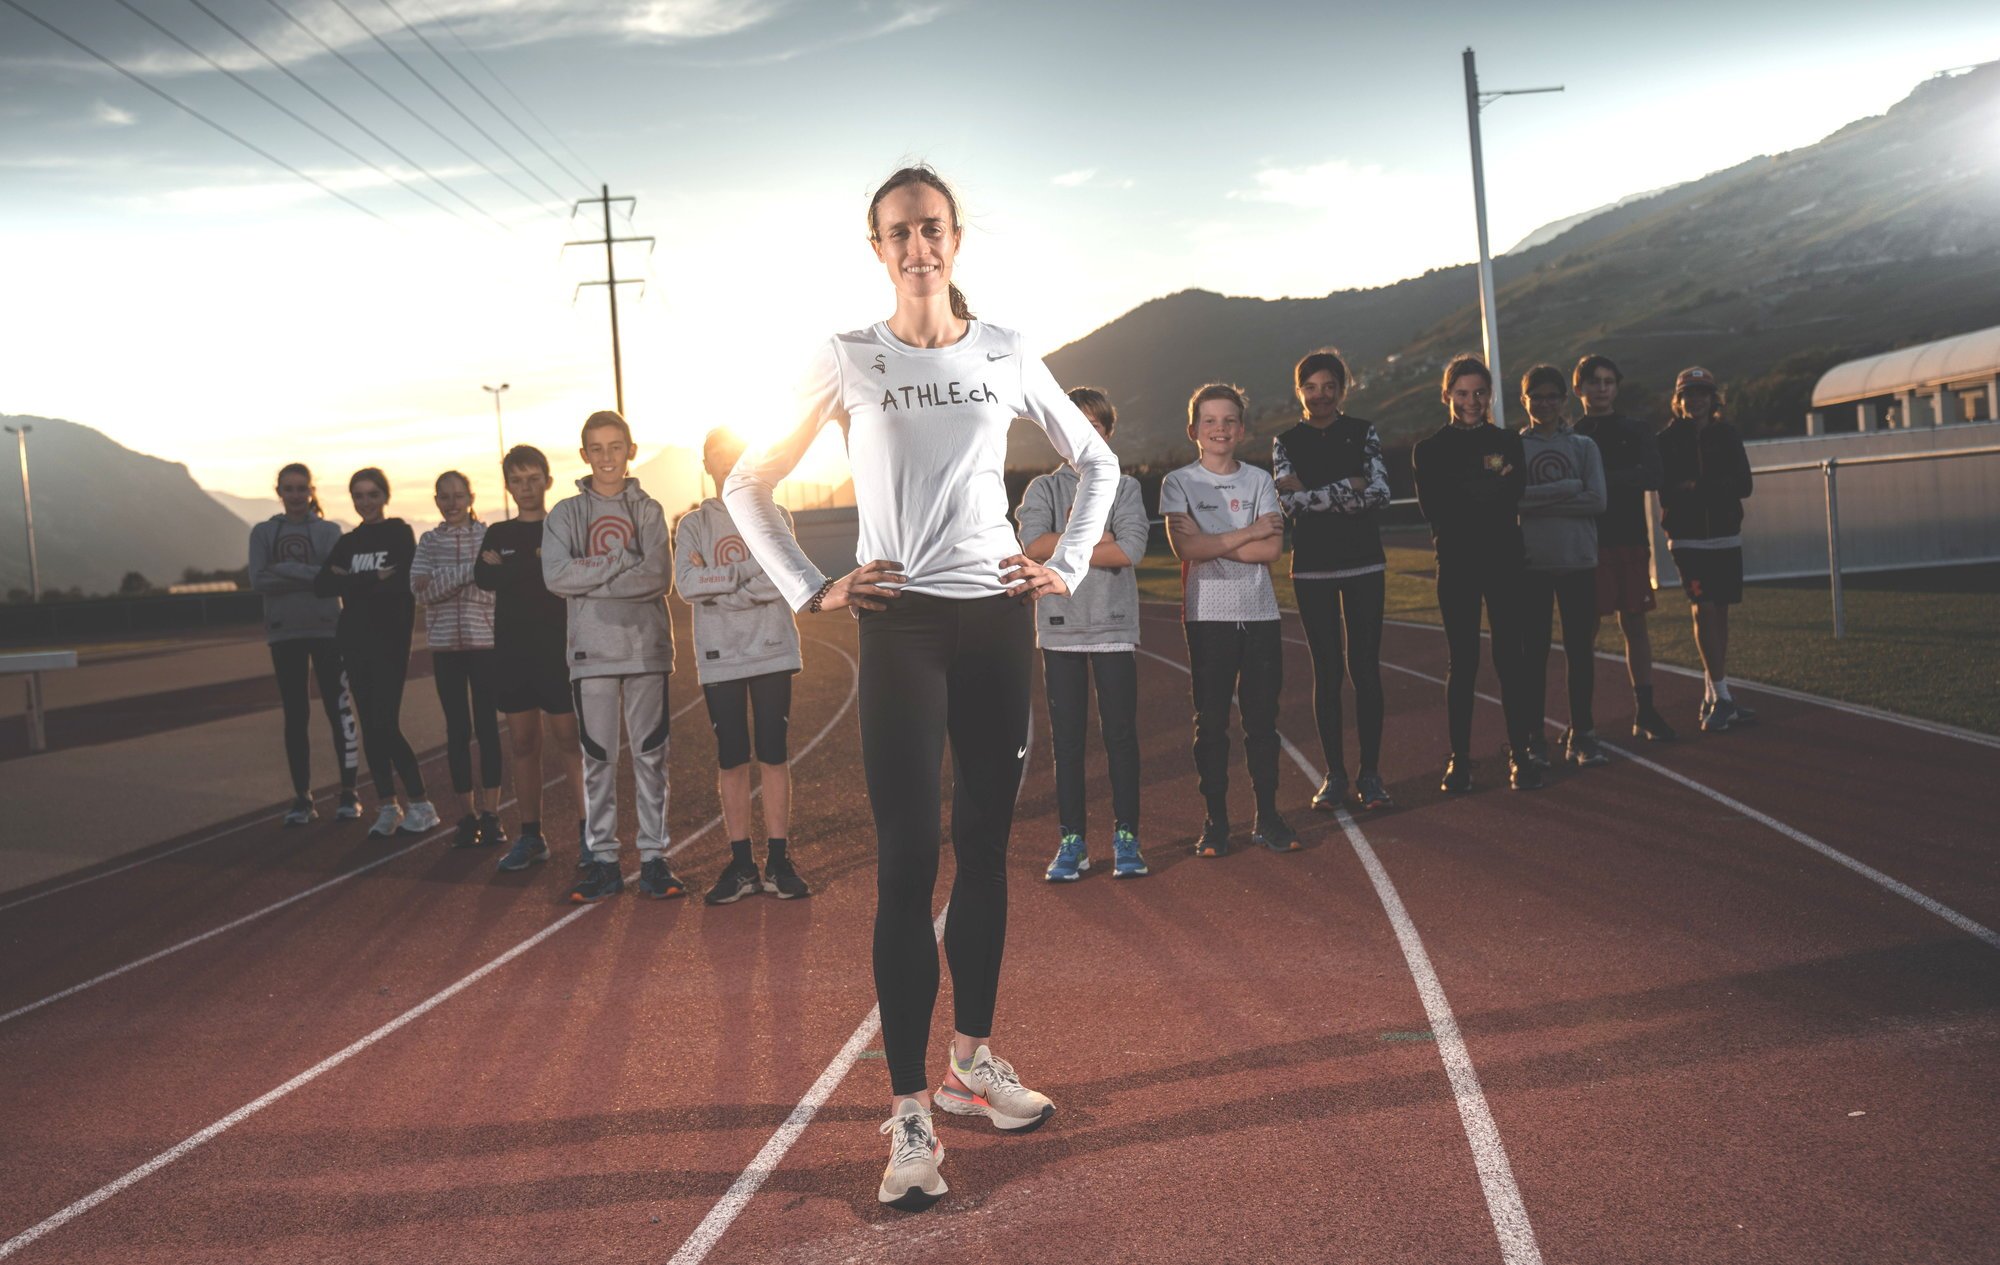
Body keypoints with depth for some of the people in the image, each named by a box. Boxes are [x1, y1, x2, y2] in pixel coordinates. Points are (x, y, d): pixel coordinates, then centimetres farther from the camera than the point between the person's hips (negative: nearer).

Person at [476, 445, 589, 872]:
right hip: (512, 653, 4)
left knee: (568, 742, -6)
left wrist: (510, 568, -12)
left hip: (558, 651, -3)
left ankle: (587, 832, -2)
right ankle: (530, 836, 12)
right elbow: (483, 578, -3)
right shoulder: (497, 535, 13)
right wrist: (538, 562, -10)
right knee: (523, 744, 5)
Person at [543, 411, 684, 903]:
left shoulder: (649, 510, 7)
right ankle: (604, 859, 9)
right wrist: (624, 561, -10)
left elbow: (659, 577, -6)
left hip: (646, 647, 0)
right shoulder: (566, 514, 7)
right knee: (598, 758, 3)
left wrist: (592, 579, -11)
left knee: (650, 755, 2)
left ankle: (654, 857, 7)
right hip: (592, 651, 0)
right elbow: (556, 576, -8)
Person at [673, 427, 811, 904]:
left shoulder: (775, 517, 6)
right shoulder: (693, 525, 7)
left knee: (774, 754, 0)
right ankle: (741, 863, 10)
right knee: (731, 759, 4)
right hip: (720, 658, 1)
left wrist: (718, 583, -10)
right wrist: (751, 569, -12)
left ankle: (778, 861, 6)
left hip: (772, 650, 0)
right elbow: (687, 586, -9)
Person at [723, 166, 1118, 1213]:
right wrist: (812, 592, -4)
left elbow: (1096, 463, 18)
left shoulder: (1006, 357, 7)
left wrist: (1067, 566, 6)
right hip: (901, 623, -3)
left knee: (985, 845, 10)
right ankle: (907, 1111, -4)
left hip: (997, 617, 3)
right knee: (909, 860, -9)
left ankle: (972, 1060, 24)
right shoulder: (847, 361, 1)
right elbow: (747, 485, 5)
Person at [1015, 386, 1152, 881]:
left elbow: (1132, 549, -10)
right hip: (1060, 629, 1)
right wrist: (1096, 538, -12)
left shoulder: (1125, 488, 6)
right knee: (1067, 739, 5)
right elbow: (1032, 545, -10)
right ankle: (1072, 841, 12)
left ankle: (1126, 838, 11)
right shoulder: (1043, 489, 7)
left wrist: (1064, 550, -11)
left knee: (1121, 735, 2)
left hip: (1115, 627, 0)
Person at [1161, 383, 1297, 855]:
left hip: (1260, 615, 2)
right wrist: (1248, 532, -10)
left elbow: (1271, 549, -6)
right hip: (1207, 616, -2)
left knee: (1263, 719, 5)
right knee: (1211, 722, 2)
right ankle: (1215, 821, 9)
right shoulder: (1178, 483, 1)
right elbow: (1186, 548, -14)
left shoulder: (1259, 480, 7)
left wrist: (1211, 544, -12)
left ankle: (1267, 816, 13)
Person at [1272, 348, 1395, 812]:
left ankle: (1370, 773, 7)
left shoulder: (1363, 433, 4)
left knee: (1366, 668, -1)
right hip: (1312, 568, 0)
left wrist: (1313, 492, -13)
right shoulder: (1286, 442, 5)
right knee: (1326, 671, 3)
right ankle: (1334, 774, 10)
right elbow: (1288, 500, -9)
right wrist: (1349, 488, -14)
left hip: (1364, 564, 0)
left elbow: (1380, 491, -9)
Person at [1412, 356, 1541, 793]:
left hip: (1503, 560, 1)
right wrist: (1488, 487, -11)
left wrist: (1462, 493, -15)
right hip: (1456, 564, -1)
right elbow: (1434, 510, -8)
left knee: (1511, 657, -1)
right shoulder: (1429, 450, 5)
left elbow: (1512, 495, -5)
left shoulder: (1508, 442, 10)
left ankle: (1520, 753, 6)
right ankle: (1459, 758, 7)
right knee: (1461, 662, 1)